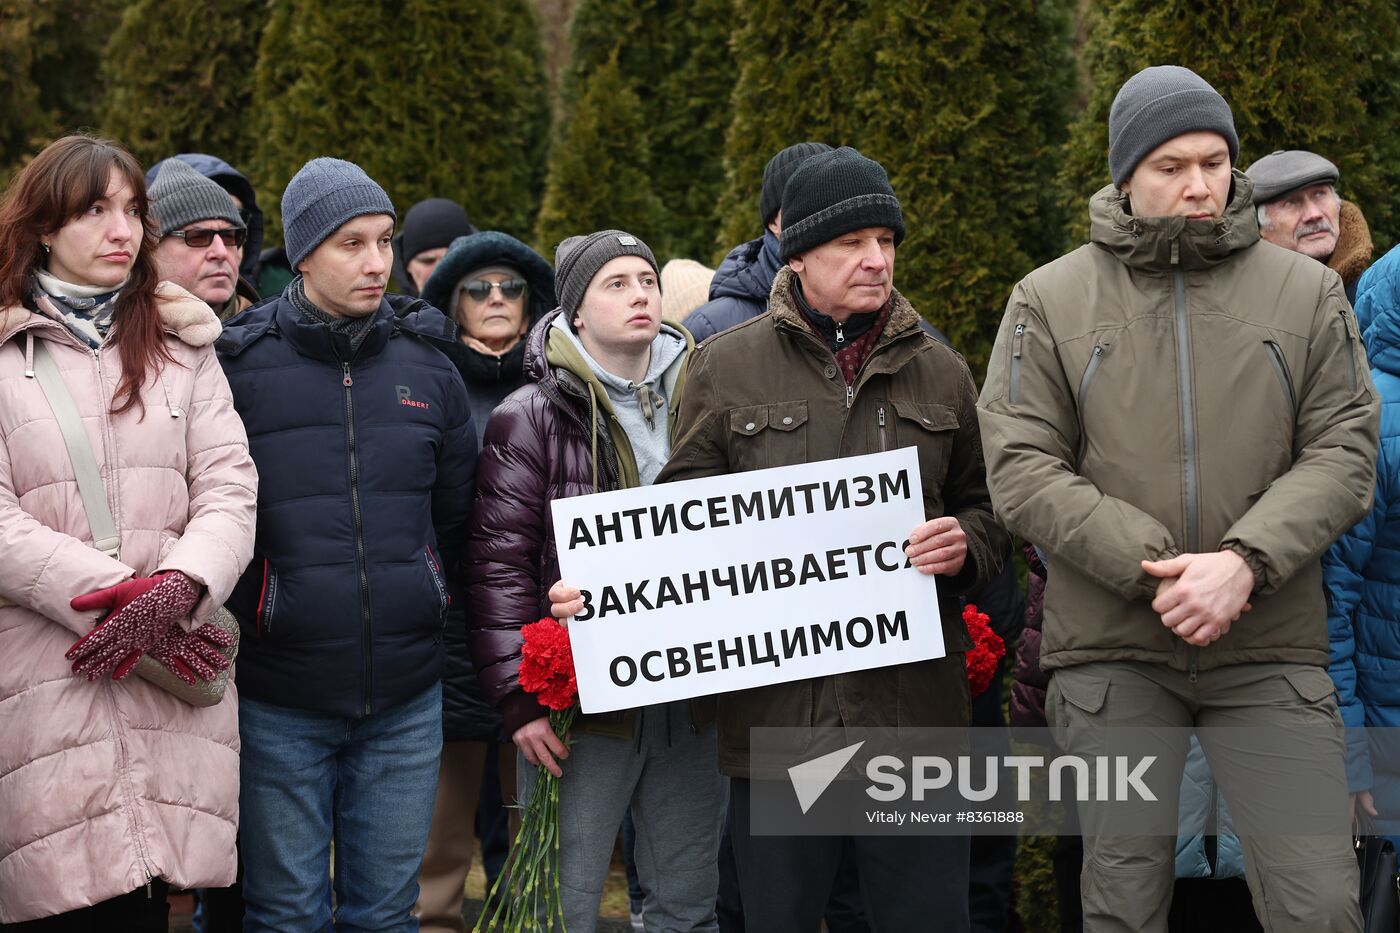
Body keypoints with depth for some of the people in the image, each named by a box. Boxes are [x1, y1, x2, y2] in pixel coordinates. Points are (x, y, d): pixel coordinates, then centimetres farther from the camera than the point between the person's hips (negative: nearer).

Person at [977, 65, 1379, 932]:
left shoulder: (1306, 291, 6)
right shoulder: (1052, 300, 4)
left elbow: (1345, 452, 0)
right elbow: (1021, 469, -4)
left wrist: (1245, 561, -16)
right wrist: (1150, 568, -15)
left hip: (1271, 650, 0)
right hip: (1111, 652, 0)